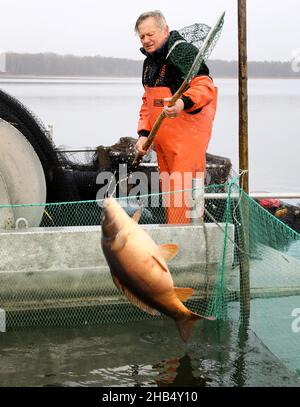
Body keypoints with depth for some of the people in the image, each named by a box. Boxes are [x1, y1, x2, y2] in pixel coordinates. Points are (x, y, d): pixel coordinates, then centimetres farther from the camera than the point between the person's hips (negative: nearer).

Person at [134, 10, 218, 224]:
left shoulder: (183, 51, -11)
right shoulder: (150, 60, 17)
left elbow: (205, 86, -24)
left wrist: (184, 103, -43)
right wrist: (144, 133, 11)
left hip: (187, 136, -9)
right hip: (162, 138, 9)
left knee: (180, 195, -12)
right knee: (168, 191, 15)